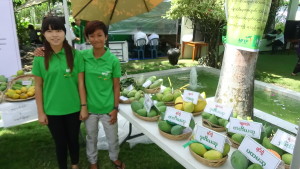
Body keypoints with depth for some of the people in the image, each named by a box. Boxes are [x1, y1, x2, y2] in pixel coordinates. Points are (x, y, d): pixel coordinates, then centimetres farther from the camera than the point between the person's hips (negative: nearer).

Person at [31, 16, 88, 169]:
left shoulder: (75, 55, -9)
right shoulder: (40, 58, -7)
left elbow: (81, 82, -5)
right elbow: (38, 87, -2)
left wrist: (84, 106, -4)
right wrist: (40, 112, -1)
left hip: (73, 108, 0)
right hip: (52, 110, 0)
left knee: (73, 139, 19)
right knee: (60, 142, 16)